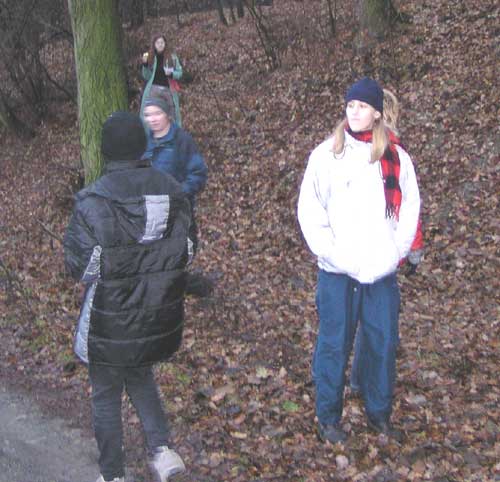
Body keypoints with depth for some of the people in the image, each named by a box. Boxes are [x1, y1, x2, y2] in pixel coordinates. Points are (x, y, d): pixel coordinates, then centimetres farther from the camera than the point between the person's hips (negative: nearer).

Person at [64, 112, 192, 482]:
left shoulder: (92, 202, -21)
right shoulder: (173, 192, -6)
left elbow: (79, 265, -13)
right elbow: (185, 253, 2)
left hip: (111, 323, -4)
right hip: (159, 316, 4)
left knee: (106, 396, 16)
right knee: (140, 376, 29)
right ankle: (161, 448, 15)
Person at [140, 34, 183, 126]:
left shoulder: (172, 57, 2)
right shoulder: (150, 57, 4)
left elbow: (180, 73, 5)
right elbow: (146, 76, 4)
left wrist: (171, 74, -15)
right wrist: (145, 64, -11)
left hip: (168, 89, 0)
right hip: (153, 89, 0)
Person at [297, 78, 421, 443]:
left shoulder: (396, 157, 4)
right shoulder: (326, 155, -2)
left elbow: (410, 208, 6)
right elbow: (309, 211, -4)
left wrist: (395, 252, -5)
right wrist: (333, 254, -12)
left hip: (383, 273, 2)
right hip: (337, 273, -2)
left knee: (384, 344, 9)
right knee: (334, 345, 4)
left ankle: (380, 413, 28)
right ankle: (328, 418, 20)